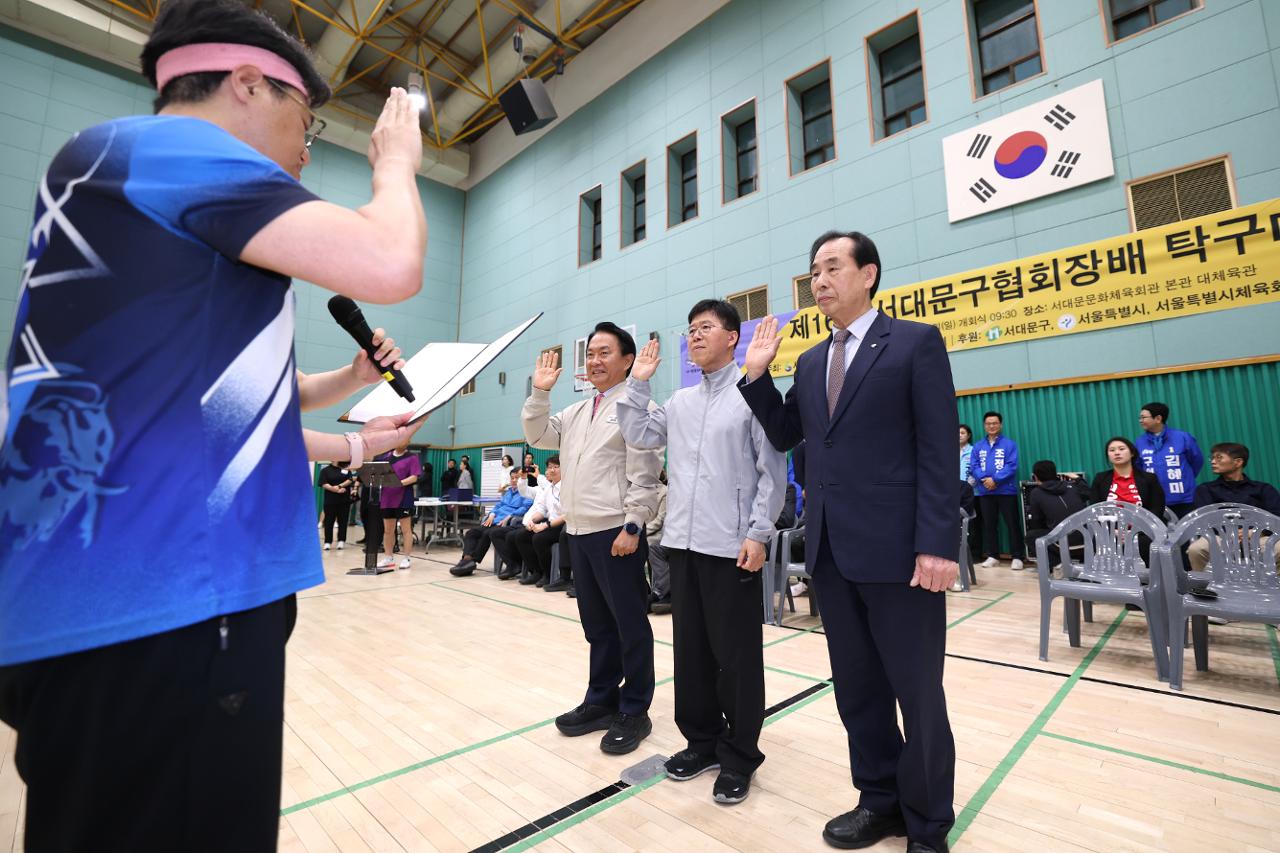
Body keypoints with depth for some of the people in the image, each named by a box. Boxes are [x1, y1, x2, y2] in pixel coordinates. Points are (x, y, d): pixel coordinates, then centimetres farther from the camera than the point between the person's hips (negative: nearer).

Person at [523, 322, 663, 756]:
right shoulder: (576, 412, 17)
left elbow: (644, 476, -14)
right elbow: (538, 436, 19)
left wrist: (632, 526, -18)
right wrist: (540, 393, 9)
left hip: (615, 532, -8)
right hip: (578, 531, 8)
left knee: (629, 624, 5)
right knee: (596, 623, 18)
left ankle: (634, 711, 20)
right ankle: (601, 700, 32)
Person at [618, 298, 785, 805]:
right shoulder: (679, 402, 13)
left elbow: (772, 469, -7)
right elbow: (637, 437, 14)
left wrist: (758, 533, -12)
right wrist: (638, 384, 8)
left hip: (732, 545, -6)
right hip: (682, 542, 6)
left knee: (736, 655, 6)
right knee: (691, 649, 16)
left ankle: (739, 757, 24)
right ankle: (701, 741, 33)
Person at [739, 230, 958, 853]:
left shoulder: (916, 342, -2)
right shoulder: (810, 363, 14)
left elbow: (939, 450, -8)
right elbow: (784, 435, 17)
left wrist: (937, 544, -15)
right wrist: (757, 374, 6)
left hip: (896, 546, -5)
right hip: (830, 547, 6)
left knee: (917, 690, 9)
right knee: (856, 687, 17)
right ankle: (880, 800, 37)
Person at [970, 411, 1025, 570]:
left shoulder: (1009, 444, 0)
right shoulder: (978, 446, 10)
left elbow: (1011, 466, -10)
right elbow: (973, 467, 2)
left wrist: (995, 480, -18)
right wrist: (984, 479, -15)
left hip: (1006, 491, -3)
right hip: (985, 492, 4)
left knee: (1012, 524, 0)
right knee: (989, 524, 10)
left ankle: (1017, 557, 8)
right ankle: (991, 555, 19)